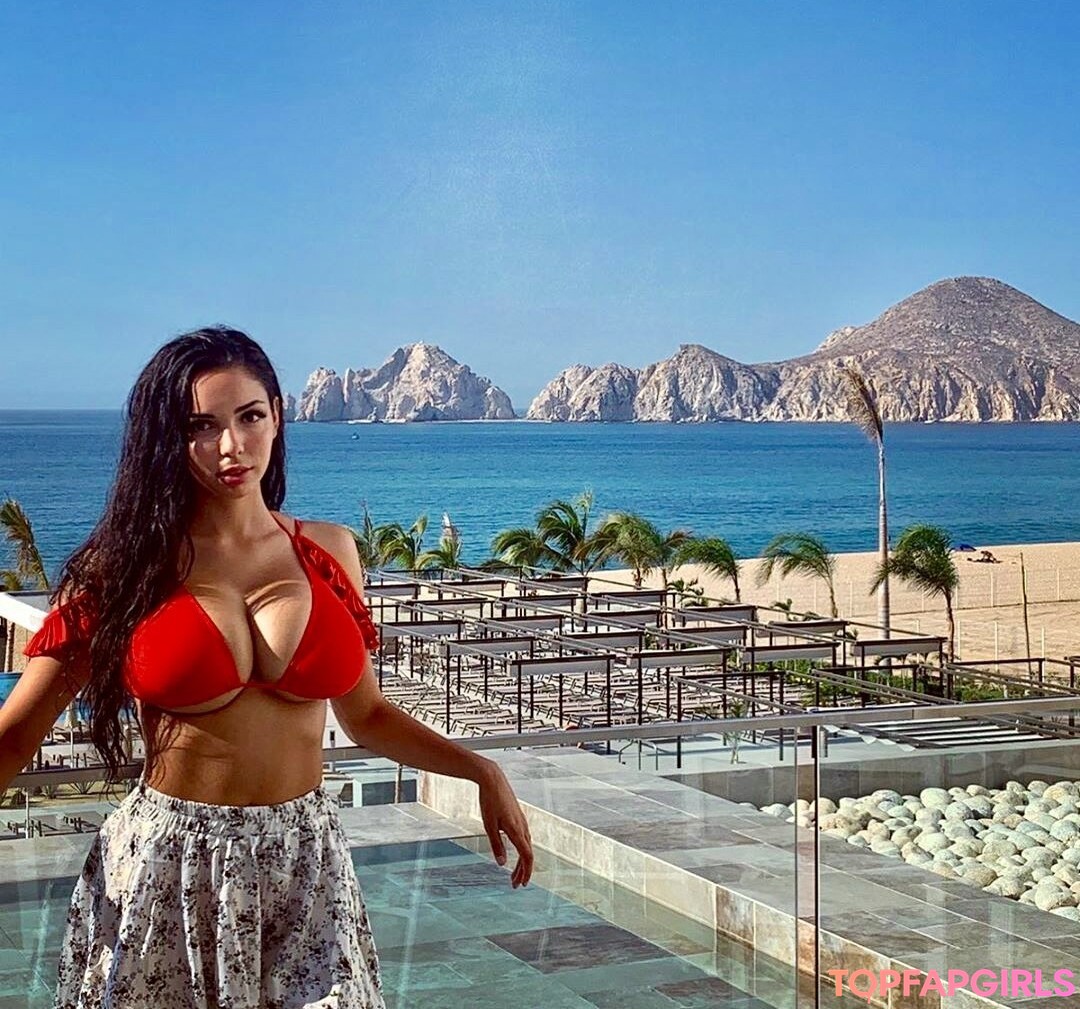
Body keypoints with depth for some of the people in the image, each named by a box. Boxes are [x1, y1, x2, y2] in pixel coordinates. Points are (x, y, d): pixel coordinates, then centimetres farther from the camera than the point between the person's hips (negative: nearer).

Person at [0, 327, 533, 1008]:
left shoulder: (330, 552, 4)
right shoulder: (127, 567, -4)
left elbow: (364, 713, 14)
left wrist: (483, 772, 4)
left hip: (306, 866, 2)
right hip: (163, 869, -2)